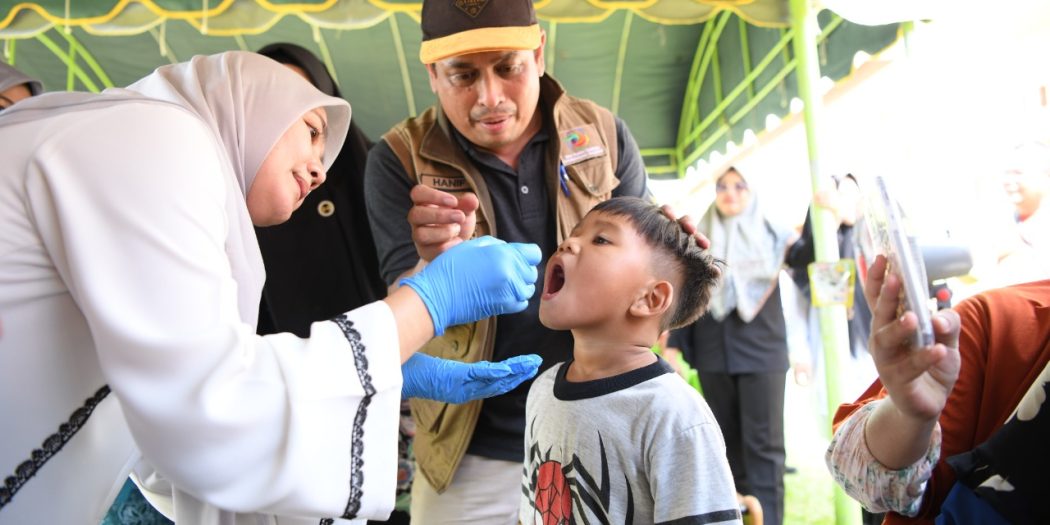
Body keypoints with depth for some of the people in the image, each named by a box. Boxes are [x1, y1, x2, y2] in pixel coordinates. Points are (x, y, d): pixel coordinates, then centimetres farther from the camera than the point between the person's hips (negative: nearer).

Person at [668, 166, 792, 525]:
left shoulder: (771, 236, 7)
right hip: (714, 354, 2)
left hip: (763, 351, -2)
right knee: (727, 441, 9)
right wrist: (675, 346, 4)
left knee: (763, 442, -4)